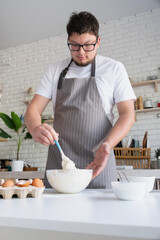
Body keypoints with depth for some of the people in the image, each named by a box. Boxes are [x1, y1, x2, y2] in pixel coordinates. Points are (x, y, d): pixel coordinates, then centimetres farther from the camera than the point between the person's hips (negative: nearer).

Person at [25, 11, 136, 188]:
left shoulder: (114, 69, 5)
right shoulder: (55, 70, 10)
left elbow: (127, 113, 0)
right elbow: (33, 109, 5)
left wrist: (107, 144, -18)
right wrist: (35, 129, -19)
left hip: (98, 163, -1)